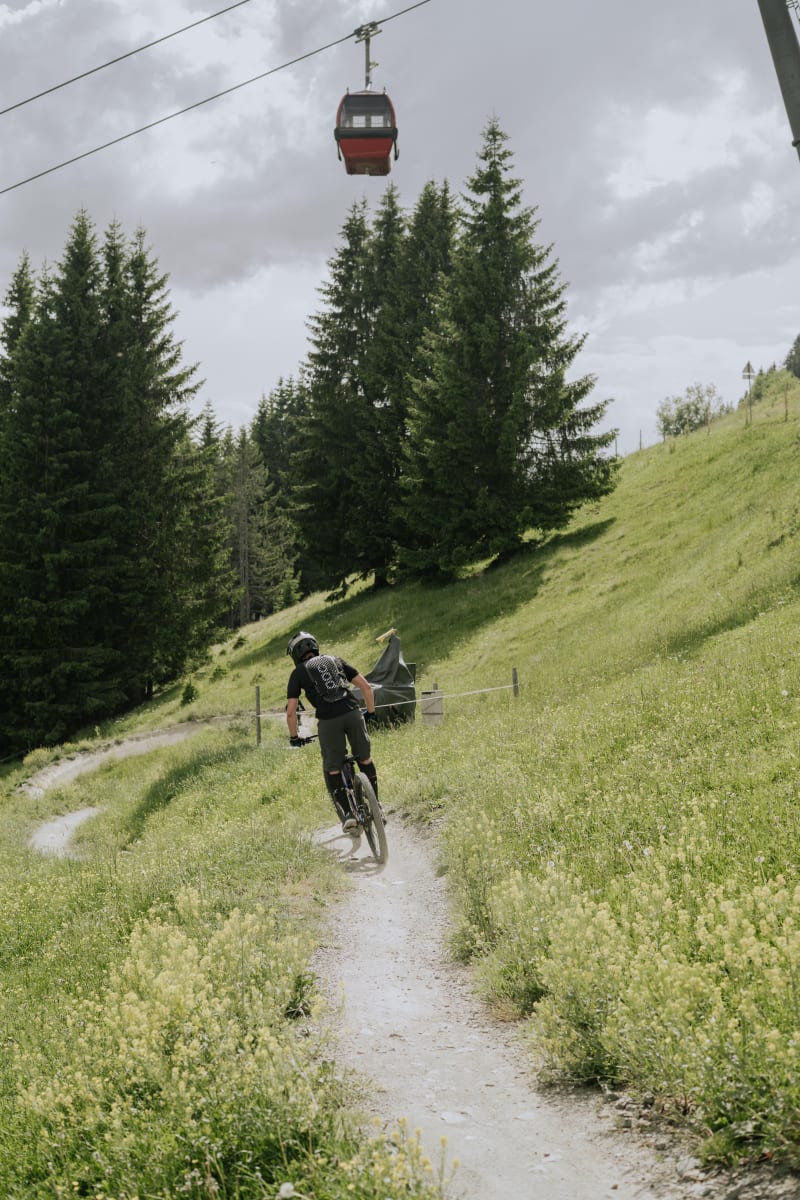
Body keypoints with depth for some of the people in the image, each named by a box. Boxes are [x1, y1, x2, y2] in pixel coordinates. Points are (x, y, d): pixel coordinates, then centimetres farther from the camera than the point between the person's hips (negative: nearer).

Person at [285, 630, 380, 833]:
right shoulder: (335, 660, 22)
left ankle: (346, 814, -2)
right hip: (352, 713, 3)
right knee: (365, 760, 20)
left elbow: (291, 712, 8)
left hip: (328, 721, -3)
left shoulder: (298, 673, 14)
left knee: (332, 770, 10)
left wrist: (294, 737, 22)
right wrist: (371, 712, 29)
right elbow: (365, 686, 17)